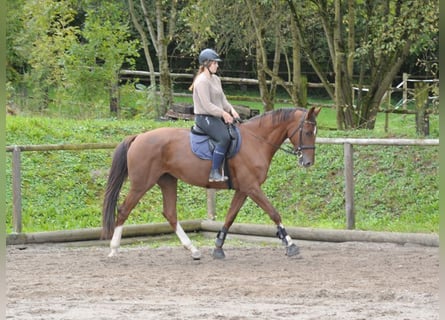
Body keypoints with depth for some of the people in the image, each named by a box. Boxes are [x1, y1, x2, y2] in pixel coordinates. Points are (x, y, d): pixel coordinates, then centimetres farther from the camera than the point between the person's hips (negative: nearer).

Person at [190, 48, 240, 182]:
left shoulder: (216, 79, 15)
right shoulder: (202, 81, -15)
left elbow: (223, 99, 18)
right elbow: (207, 105, -20)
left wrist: (231, 110, 0)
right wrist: (223, 113, -18)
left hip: (217, 116, 10)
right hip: (204, 118, -10)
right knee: (224, 137, -29)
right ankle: (214, 172, -28)